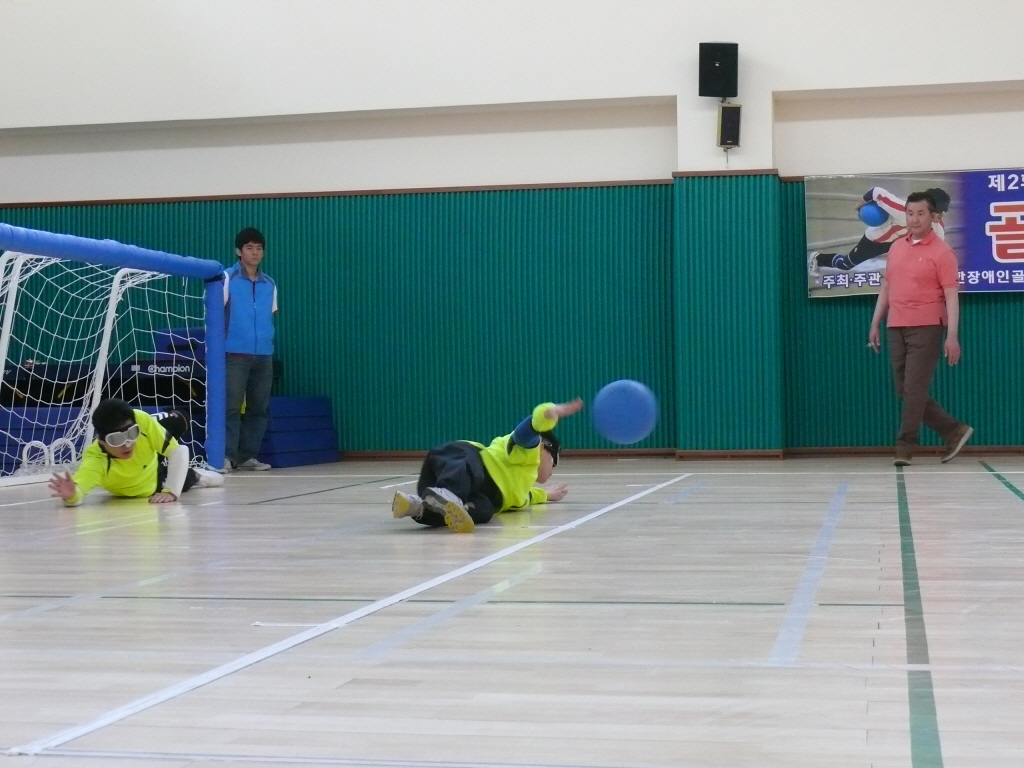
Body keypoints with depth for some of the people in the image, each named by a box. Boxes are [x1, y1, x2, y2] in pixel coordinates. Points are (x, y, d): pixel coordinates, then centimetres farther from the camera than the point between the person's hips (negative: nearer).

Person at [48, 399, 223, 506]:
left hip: (155, 466, 1)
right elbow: (77, 494, -62)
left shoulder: (141, 421, -43)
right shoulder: (95, 459, -48)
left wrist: (171, 491, -50)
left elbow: (179, 451, -38)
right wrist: (72, 494, -86)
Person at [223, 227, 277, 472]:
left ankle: (248, 456, 14)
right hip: (235, 354, -5)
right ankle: (227, 456, -4)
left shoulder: (270, 284, 12)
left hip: (264, 355, 5)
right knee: (232, 406, -6)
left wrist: (269, 344, 13)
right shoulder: (227, 279, -1)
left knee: (258, 407, 6)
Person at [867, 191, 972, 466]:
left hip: (926, 328, -7)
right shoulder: (896, 248, 13)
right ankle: (954, 430, 19)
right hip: (896, 328, 7)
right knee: (903, 391, 8)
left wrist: (952, 336, -16)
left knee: (914, 389, -6)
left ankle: (904, 447, 3)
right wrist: (875, 323, 14)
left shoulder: (941, 252, -6)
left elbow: (951, 296, -10)